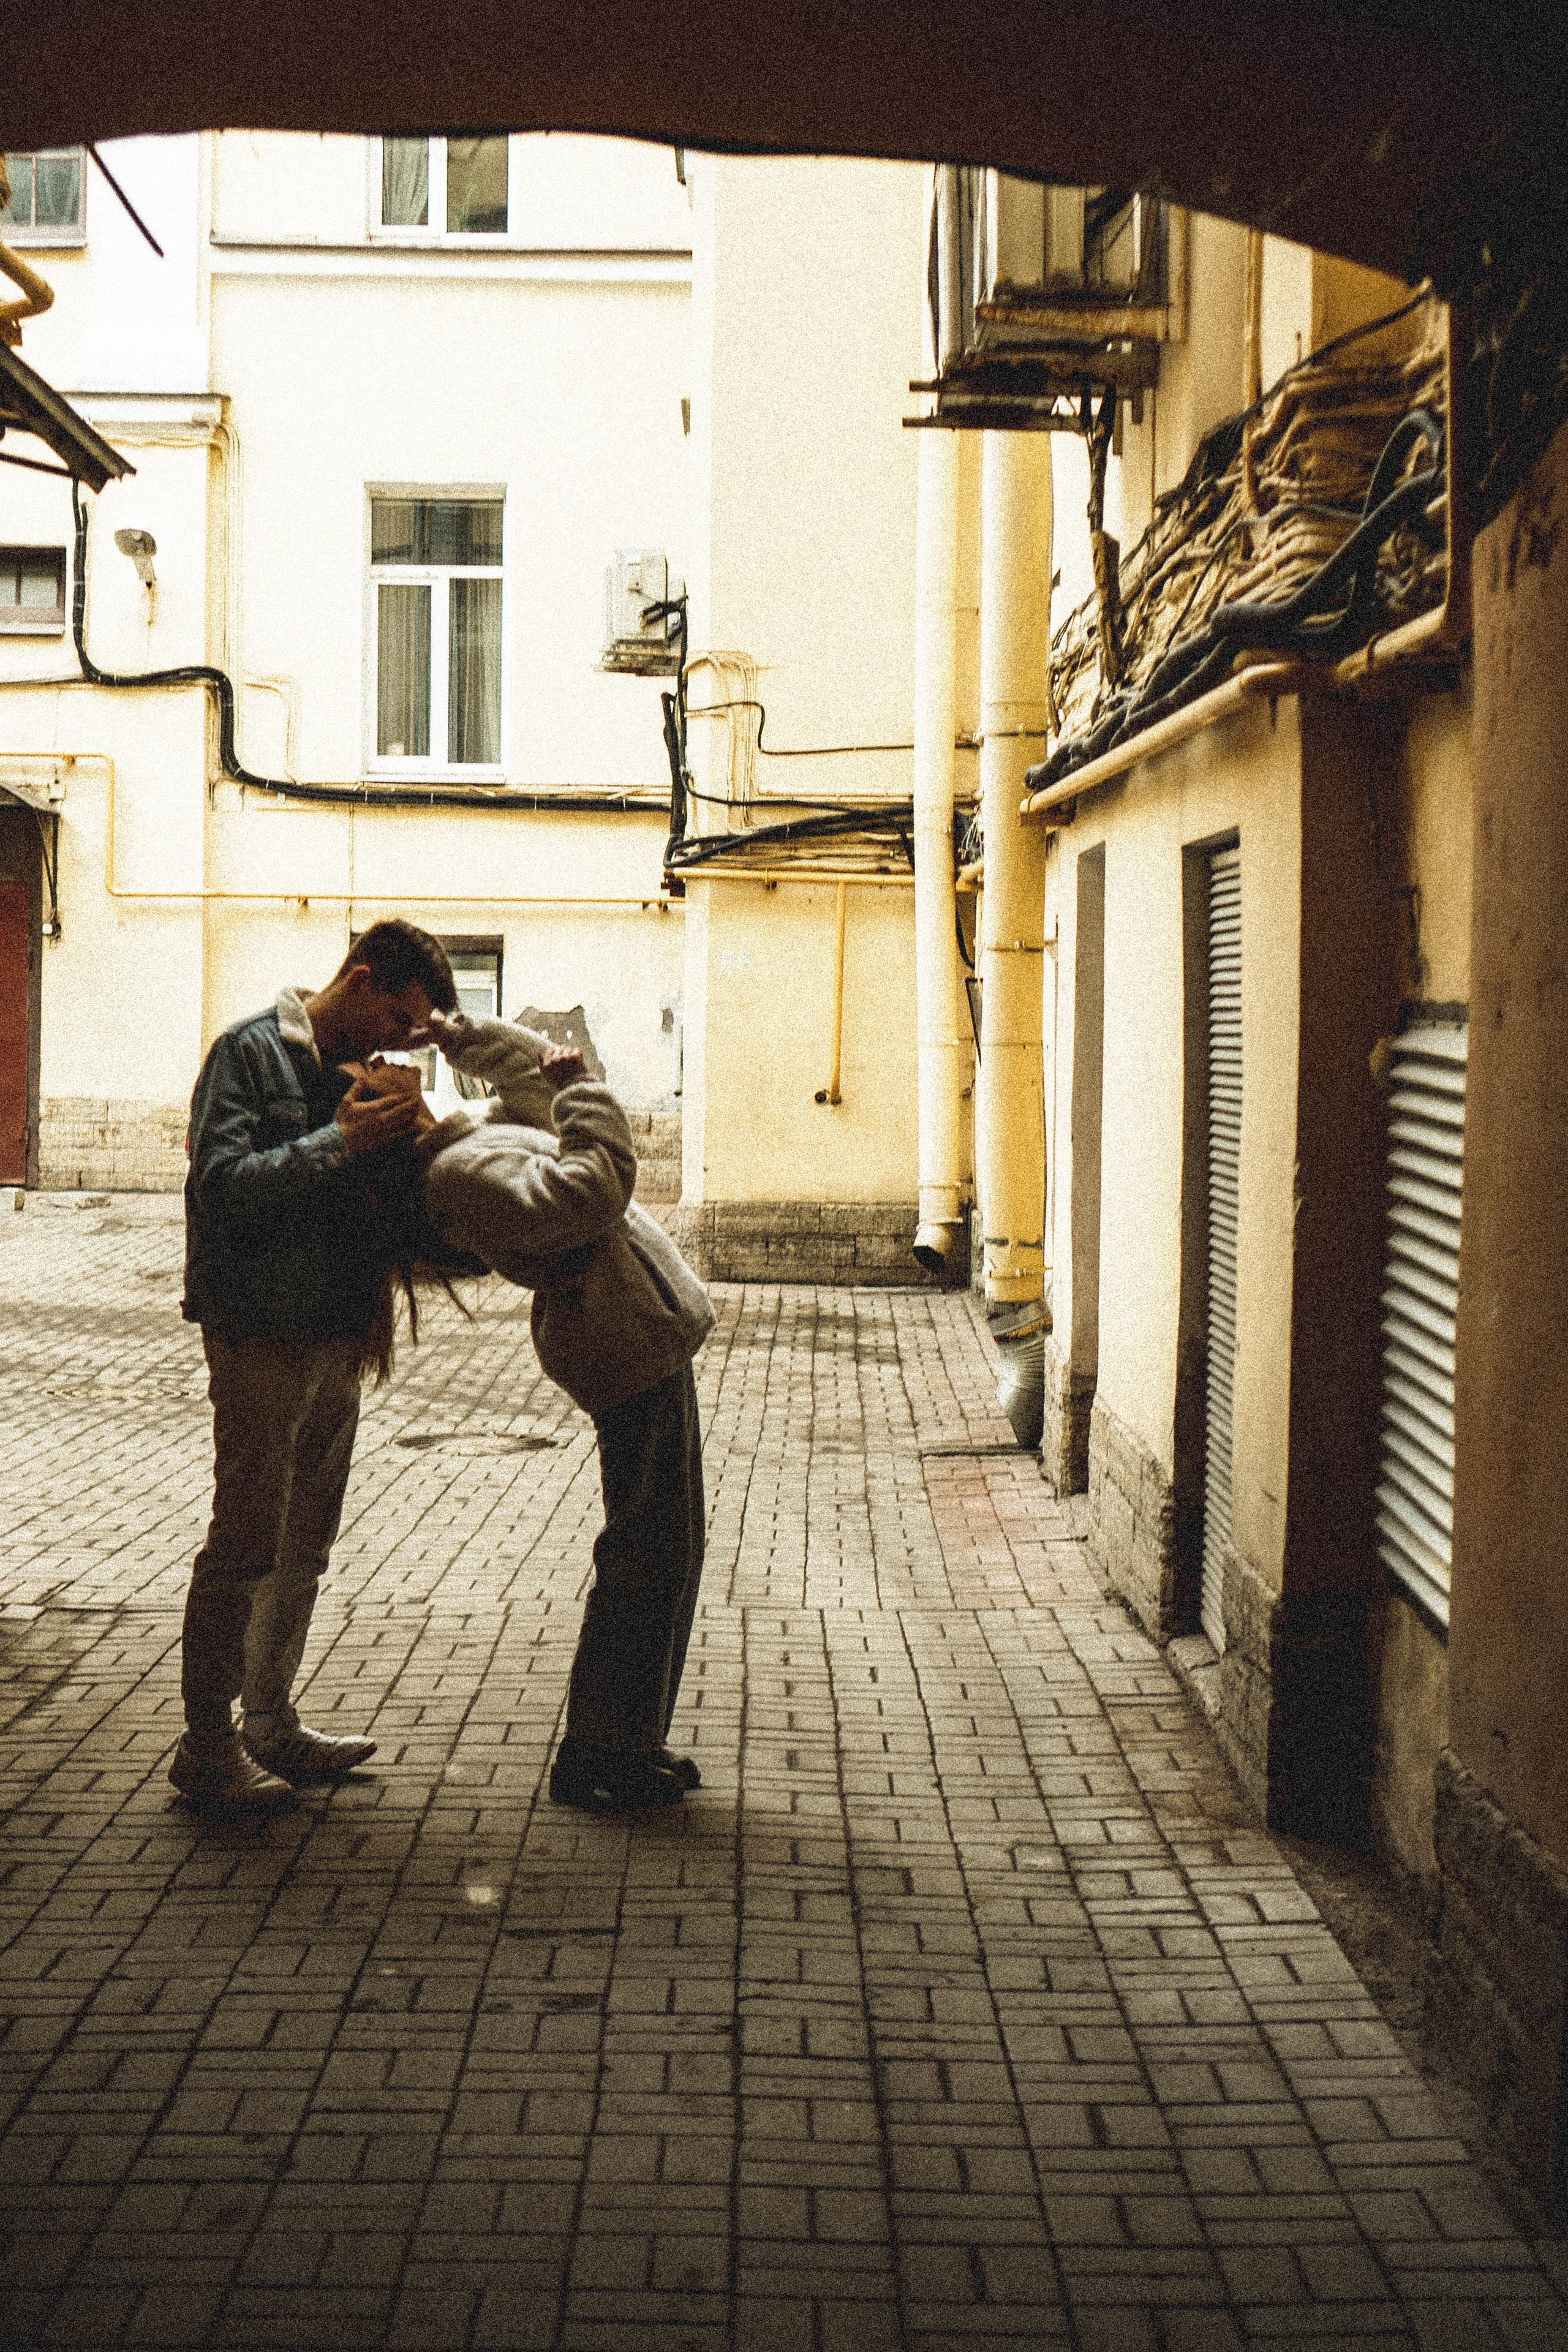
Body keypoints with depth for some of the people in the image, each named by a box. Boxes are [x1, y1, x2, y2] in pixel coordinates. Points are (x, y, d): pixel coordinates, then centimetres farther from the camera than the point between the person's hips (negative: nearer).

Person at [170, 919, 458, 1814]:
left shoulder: (357, 1073, 14)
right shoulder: (252, 1051, -9)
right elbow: (219, 1183, -20)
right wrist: (339, 1142, -23)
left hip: (337, 1339, 8)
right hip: (260, 1337, -8)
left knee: (305, 1547, 14)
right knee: (246, 1544, -4)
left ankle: (271, 1723, 25)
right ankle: (206, 1746, 5)